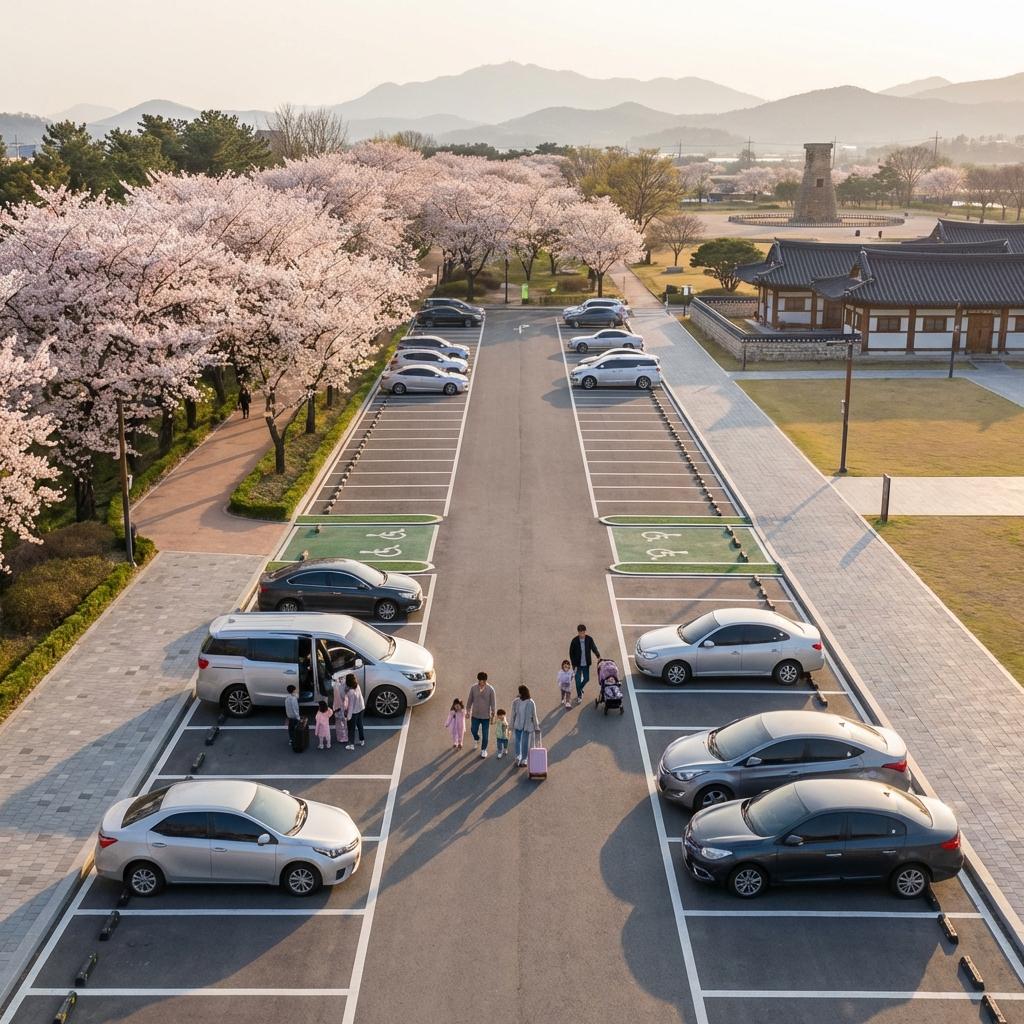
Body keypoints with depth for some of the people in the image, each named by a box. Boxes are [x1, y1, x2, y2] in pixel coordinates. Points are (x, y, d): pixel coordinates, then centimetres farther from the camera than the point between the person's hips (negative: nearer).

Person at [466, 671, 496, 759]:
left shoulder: (490, 689, -13)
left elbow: (493, 702, -7)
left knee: (485, 734, 5)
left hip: (486, 716, -2)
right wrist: (468, 711, 7)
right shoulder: (473, 688, -8)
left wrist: (493, 715, -6)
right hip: (475, 715, 2)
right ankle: (477, 739, 45)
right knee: (473, 730, 11)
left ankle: (483, 750, 23)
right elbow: (470, 700, 4)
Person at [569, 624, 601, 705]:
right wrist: (574, 665, -10)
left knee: (586, 679, 12)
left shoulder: (589, 639, -9)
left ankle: (579, 689, 41)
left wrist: (598, 656, -21)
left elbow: (594, 648, -6)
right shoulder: (574, 641, -14)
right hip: (578, 664, -2)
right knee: (578, 680, 2)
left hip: (586, 664, 2)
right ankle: (579, 695, 21)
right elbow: (571, 653, -8)